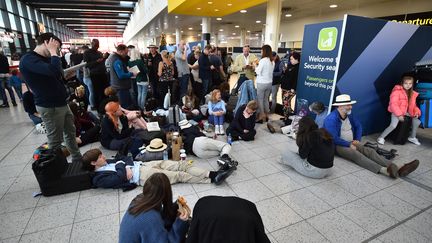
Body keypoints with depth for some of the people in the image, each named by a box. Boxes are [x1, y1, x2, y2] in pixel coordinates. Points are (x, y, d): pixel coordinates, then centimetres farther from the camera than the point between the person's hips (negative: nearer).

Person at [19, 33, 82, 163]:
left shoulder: (46, 58, 14)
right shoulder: (28, 59, -16)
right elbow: (54, 71, -34)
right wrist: (53, 52, -21)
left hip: (61, 103, 10)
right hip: (50, 106, -9)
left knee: (70, 132, 18)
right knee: (55, 140, 1)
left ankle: (77, 159, 32)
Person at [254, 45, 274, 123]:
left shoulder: (262, 60, -16)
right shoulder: (272, 61, 6)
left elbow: (258, 72, -14)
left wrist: (255, 66, 2)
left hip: (262, 83, -7)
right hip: (269, 83, 7)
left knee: (260, 99, 4)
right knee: (266, 99, 17)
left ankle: (261, 116, 8)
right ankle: (266, 115, 25)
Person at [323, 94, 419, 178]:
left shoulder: (349, 115, 9)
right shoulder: (331, 119, -19)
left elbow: (358, 126, 23)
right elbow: (333, 138, -24)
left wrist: (357, 140, 8)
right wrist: (349, 145, -17)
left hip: (351, 143, 8)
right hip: (338, 146, -8)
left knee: (370, 151, -17)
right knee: (355, 154, -34)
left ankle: (397, 167, -32)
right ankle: (384, 170, -52)